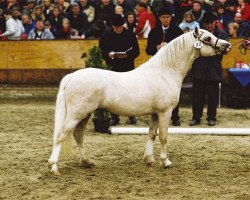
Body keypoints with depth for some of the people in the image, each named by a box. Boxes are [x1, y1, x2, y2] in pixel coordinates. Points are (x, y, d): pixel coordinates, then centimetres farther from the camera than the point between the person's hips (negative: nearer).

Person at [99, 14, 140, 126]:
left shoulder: (130, 35, -1)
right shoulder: (106, 36, 2)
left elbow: (136, 51, 0)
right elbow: (101, 51, 4)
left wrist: (127, 55, -19)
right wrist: (108, 54, -17)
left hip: (128, 67, 0)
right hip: (112, 67, 1)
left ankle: (132, 116, 17)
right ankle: (114, 117, 9)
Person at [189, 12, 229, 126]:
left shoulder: (222, 35, 4)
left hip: (213, 69, -1)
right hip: (198, 69, 1)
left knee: (212, 95, 6)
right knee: (197, 95, 5)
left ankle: (211, 117, 16)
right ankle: (196, 117, 14)